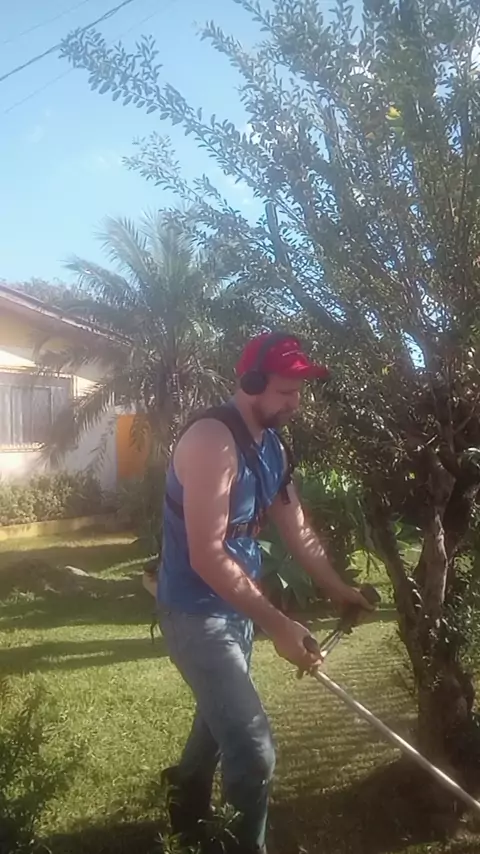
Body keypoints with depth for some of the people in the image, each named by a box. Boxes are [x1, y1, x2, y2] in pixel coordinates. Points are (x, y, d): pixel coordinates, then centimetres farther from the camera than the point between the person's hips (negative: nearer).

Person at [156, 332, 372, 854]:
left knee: (222, 715, 28)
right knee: (253, 751, -6)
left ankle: (188, 811, 54)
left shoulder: (271, 446, 3)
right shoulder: (212, 442, -26)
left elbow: (296, 528, 12)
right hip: (196, 613, -9)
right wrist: (277, 625, -29)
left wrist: (335, 588, 12)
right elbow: (207, 557, -30)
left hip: (236, 606, 9)